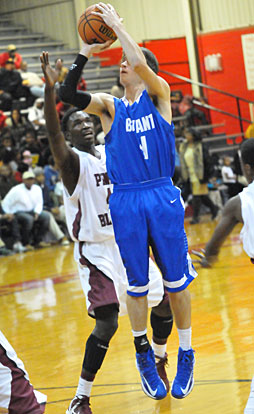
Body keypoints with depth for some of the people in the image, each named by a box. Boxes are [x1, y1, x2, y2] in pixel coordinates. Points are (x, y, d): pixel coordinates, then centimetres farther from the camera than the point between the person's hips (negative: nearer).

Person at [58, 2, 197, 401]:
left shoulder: (158, 95, 3)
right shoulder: (109, 105, 8)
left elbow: (141, 63, -17)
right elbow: (67, 94, -8)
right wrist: (86, 52, -11)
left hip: (162, 197, -2)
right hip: (125, 202, 2)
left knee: (176, 281, 3)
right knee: (136, 285, 7)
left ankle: (186, 354, 16)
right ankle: (144, 354, 23)